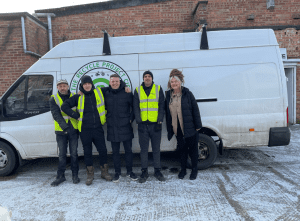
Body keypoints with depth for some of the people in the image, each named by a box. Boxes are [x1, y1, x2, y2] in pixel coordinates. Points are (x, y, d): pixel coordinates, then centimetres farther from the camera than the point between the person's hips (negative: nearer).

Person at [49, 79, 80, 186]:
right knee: (62, 154, 7)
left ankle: (75, 175, 19)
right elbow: (56, 115, -9)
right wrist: (64, 126, -21)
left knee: (74, 153, 6)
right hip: (61, 131, 0)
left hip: (73, 130, 0)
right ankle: (60, 176, 19)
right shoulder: (53, 99, 2)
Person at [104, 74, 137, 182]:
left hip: (125, 127, -1)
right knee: (115, 151, 9)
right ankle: (117, 172, 23)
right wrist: (106, 119, 7)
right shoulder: (106, 94, 4)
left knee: (128, 150, 8)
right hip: (112, 128, 2)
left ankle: (129, 171, 23)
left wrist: (131, 118, -2)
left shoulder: (127, 93, -3)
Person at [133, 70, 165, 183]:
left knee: (156, 148, 7)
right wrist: (139, 121, -4)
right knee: (144, 149, 6)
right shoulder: (138, 90, 8)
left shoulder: (158, 89, 5)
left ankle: (157, 170, 20)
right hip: (143, 124, 1)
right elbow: (135, 107, 5)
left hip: (155, 124, 0)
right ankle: (144, 172, 17)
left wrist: (160, 121, -6)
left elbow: (161, 106, 2)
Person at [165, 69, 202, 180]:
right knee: (182, 149, 14)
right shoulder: (169, 95, 5)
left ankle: (194, 169, 25)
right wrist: (169, 127, 8)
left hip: (190, 128, -3)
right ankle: (183, 169, 29)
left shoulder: (187, 93, -7)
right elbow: (167, 112, 10)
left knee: (192, 149, 8)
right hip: (177, 128, 3)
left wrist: (198, 125, -7)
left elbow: (195, 109, -6)